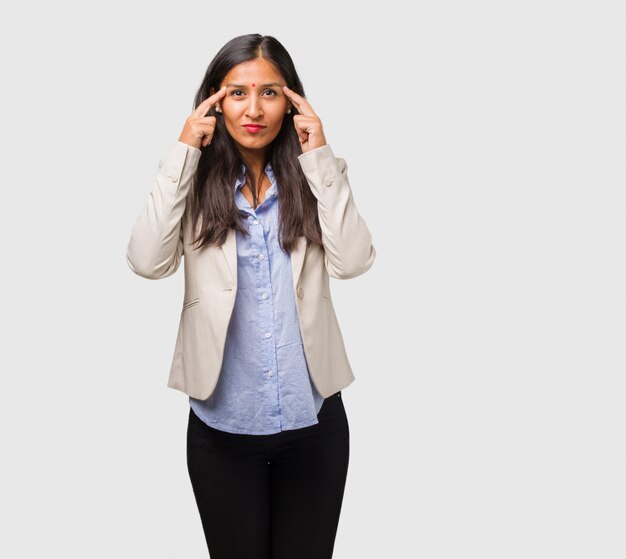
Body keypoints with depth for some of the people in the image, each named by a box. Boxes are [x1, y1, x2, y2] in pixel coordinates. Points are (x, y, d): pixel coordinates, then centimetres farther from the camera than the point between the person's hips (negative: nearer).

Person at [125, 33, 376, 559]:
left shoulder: (316, 176, 0)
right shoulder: (195, 181, -2)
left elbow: (352, 261, -15)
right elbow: (147, 261, -17)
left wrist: (319, 157, -15)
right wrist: (184, 153, -15)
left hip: (312, 419, 1)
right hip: (222, 424, 0)